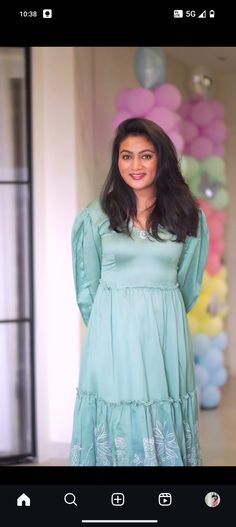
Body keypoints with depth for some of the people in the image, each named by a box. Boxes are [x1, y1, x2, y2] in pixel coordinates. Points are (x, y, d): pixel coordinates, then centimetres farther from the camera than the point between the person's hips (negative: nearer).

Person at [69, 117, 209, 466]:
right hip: (112, 334, -1)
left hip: (166, 335, 1)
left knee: (165, 420, 5)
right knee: (116, 420, 3)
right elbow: (87, 287, 8)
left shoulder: (188, 216, 3)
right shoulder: (95, 216, 0)